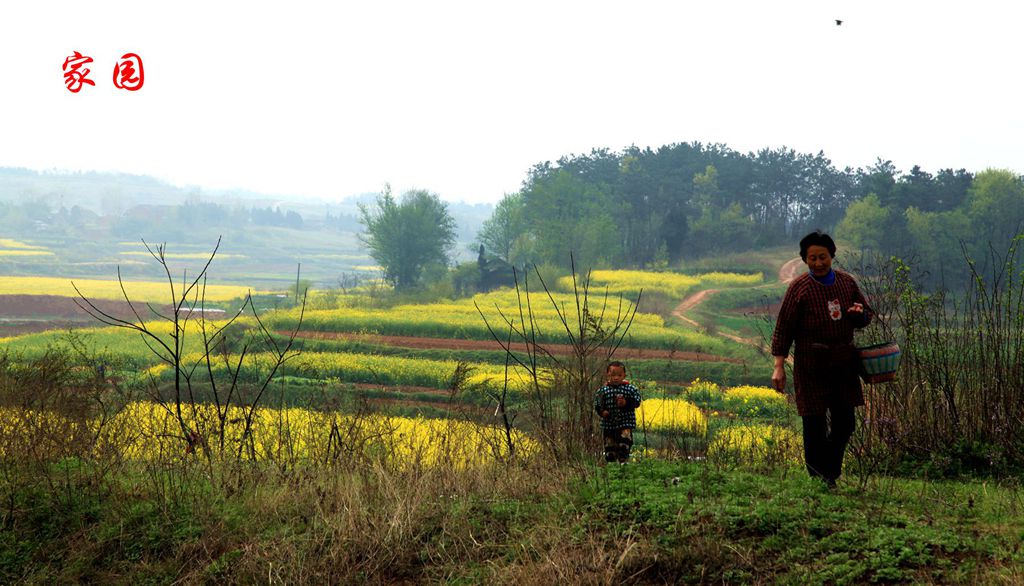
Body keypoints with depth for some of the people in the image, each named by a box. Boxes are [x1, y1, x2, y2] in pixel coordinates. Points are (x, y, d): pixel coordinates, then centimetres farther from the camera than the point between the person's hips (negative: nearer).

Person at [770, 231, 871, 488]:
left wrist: (860, 314, -5)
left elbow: (866, 315, 21)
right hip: (812, 365, -4)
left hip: (843, 362, 4)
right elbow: (784, 327, -4)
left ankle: (832, 471, 28)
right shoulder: (800, 287, -5)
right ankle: (818, 478, 10)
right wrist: (779, 366, -9)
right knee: (815, 424, -2)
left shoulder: (847, 282, 8)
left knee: (845, 422, 8)